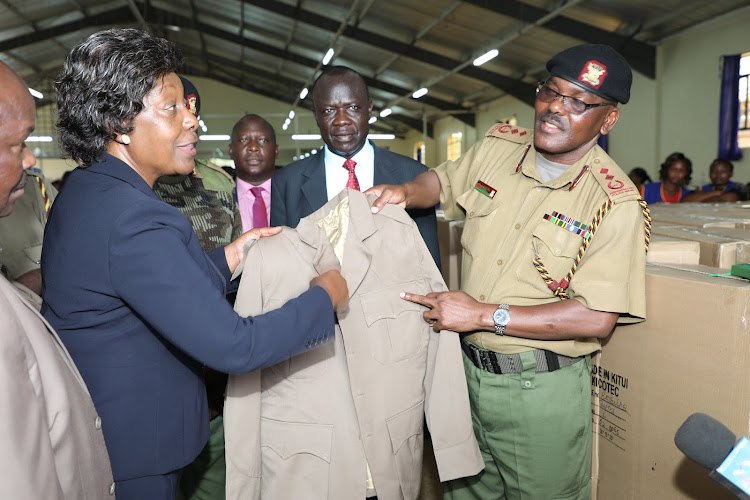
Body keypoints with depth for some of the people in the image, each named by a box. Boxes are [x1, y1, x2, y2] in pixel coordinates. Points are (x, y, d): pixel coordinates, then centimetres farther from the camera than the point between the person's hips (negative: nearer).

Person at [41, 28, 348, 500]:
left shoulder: (82, 191, 3)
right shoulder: (136, 221, -30)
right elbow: (233, 346, -31)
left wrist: (225, 260, 1)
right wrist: (325, 296, -18)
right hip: (129, 455, -9)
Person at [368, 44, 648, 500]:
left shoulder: (615, 203, -17)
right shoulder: (497, 147, -1)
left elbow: (596, 318, -21)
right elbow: (442, 181, 18)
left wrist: (485, 315, -22)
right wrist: (407, 192, -5)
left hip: (541, 389, -4)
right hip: (467, 370, 5)